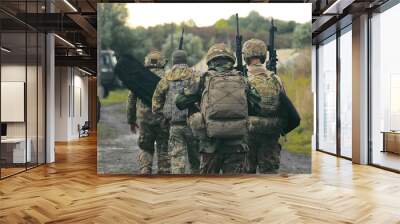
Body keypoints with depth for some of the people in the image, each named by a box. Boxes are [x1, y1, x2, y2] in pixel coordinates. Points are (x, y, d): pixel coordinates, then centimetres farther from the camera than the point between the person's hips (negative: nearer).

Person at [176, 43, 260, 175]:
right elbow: (256, 104, 10)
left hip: (210, 142, -1)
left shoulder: (204, 79, 4)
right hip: (237, 142, 1)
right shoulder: (241, 79, 8)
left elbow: (180, 102, 8)